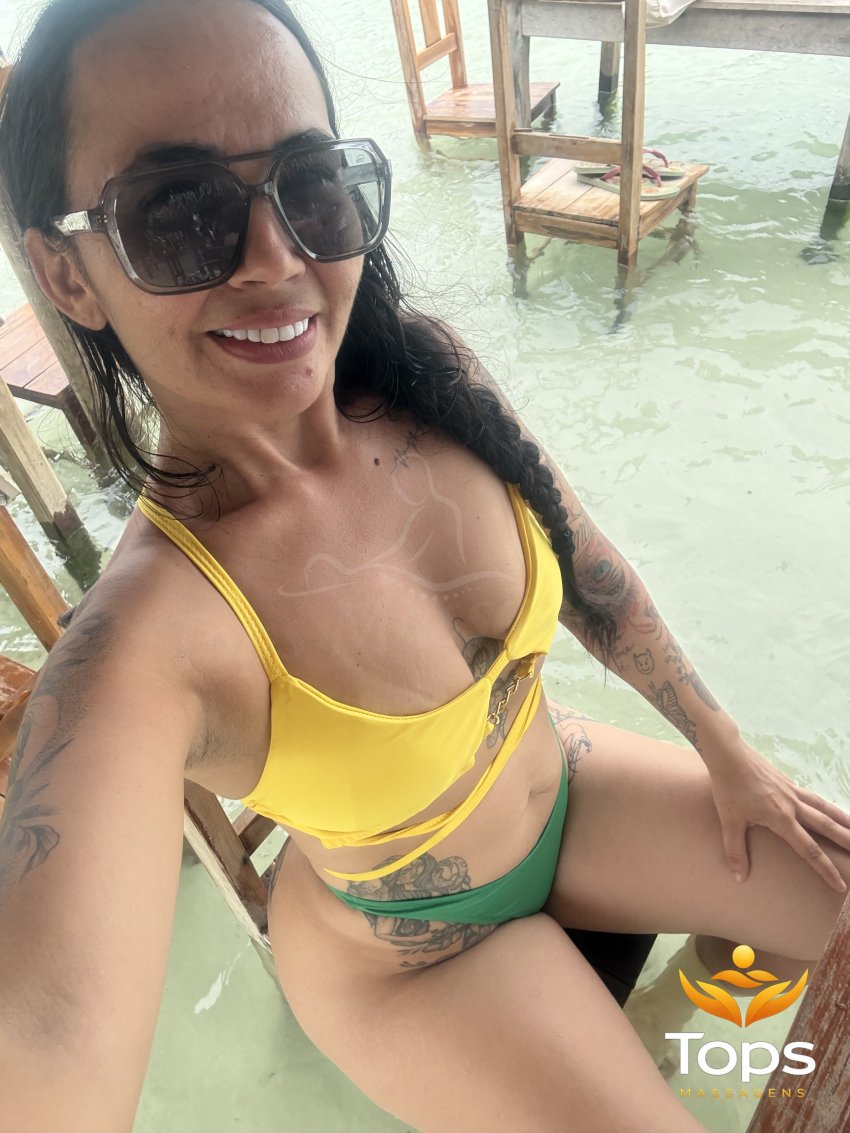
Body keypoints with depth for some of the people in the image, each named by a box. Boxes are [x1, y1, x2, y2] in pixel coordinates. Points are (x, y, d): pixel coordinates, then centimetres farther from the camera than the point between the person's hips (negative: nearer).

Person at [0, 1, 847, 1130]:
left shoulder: (430, 374, -19)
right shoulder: (142, 643, -34)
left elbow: (586, 568, -6)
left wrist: (725, 752, 4)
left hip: (566, 785, 5)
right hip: (408, 952, -4)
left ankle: (732, 953, 43)